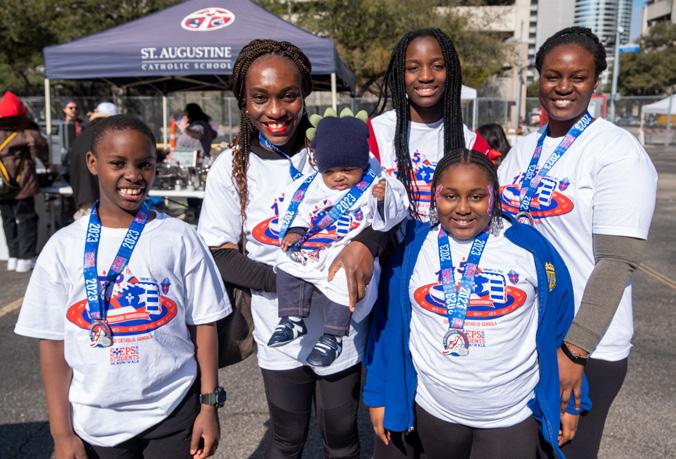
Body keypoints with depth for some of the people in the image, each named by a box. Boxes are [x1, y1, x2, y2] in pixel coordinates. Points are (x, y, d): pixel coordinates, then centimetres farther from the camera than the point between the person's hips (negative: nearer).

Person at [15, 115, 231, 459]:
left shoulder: (180, 238, -7)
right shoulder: (64, 246, -4)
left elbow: (202, 325, -3)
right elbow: (53, 342, 0)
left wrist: (209, 405, -3)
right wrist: (61, 431, -1)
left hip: (175, 412, -1)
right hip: (95, 421, 1)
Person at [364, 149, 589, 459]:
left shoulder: (531, 247, -10)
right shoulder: (412, 248, -8)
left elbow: (559, 327, -3)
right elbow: (388, 326, -2)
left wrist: (568, 402, 2)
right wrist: (379, 396, 1)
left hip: (513, 417, -1)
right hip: (431, 409, 2)